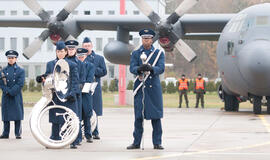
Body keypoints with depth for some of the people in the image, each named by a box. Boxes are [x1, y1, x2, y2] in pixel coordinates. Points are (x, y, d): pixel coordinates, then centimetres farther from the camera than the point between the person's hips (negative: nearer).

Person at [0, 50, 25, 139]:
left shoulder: (20, 71, 4)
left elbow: (20, 84, -6)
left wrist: (11, 92, -14)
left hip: (16, 96, -2)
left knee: (17, 115, -3)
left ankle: (18, 133, 2)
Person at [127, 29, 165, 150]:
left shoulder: (159, 53, 9)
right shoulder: (135, 53, 11)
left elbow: (161, 68, -6)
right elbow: (132, 68, -4)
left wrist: (150, 68, -27)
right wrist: (139, 69, -27)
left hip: (154, 88, 0)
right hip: (140, 88, 0)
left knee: (156, 116, -1)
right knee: (138, 116, 1)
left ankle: (157, 142, 4)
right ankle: (136, 142, 8)